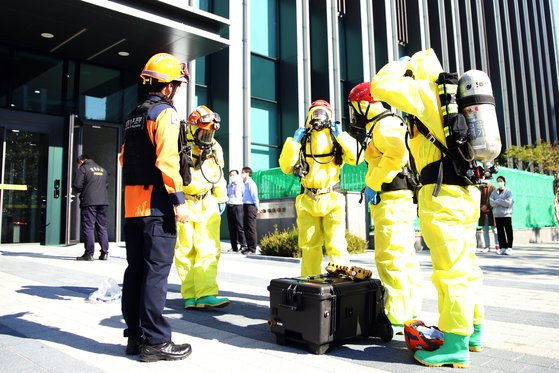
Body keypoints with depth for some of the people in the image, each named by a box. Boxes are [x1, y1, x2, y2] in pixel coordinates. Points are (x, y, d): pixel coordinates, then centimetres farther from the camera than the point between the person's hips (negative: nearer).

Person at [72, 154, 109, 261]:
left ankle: (89, 253, -3)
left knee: (88, 227, -2)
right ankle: (104, 253, 8)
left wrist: (81, 191, 12)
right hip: (103, 201, 6)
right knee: (102, 227, 9)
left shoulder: (83, 169, 0)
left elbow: (77, 185, -7)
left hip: (89, 201, -5)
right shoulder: (102, 170, 19)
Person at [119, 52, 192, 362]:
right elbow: (167, 160, -18)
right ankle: (155, 341, -1)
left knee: (135, 270, 10)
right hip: (157, 205, -8)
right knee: (156, 272, -6)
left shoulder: (134, 116, 19)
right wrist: (179, 200, -18)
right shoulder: (165, 113, -8)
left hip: (132, 204, 9)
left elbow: (125, 158, 20)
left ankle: (135, 336, 18)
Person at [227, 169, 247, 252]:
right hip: (229, 206, 6)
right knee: (231, 228, 4)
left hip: (238, 206, -6)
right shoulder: (229, 185, 20)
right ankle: (234, 247, 8)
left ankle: (243, 245, -5)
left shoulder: (241, 184, 2)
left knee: (239, 227, -9)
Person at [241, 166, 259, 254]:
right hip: (246, 206, 10)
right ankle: (249, 246, 21)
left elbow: (255, 196, -14)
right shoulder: (246, 183, 17)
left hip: (250, 207, -10)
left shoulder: (250, 183, -12)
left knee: (251, 228, -6)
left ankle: (252, 249, -2)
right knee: (246, 228, 13)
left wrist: (257, 208, -10)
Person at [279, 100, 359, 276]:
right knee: (309, 245, 9)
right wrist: (293, 141, -2)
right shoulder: (302, 139, 12)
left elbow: (356, 158, -7)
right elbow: (286, 167, 4)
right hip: (307, 200, 2)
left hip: (332, 199, -2)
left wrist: (341, 136, -8)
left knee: (336, 245, -6)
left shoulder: (337, 137, 9)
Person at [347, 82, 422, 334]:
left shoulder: (384, 124, -9)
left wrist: (373, 185, -20)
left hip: (391, 198, -11)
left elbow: (396, 153, -26)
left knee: (389, 258, -10)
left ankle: (398, 317, -6)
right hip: (398, 199, 11)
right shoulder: (382, 126, 24)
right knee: (404, 257, 13)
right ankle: (411, 311, 22)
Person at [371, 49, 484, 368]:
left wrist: (398, 66, 7)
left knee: (451, 268, -7)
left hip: (443, 190, -10)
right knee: (465, 264, 15)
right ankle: (474, 331, 26)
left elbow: (381, 86, -8)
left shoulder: (427, 91, -5)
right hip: (464, 188, 10)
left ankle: (455, 345, 0)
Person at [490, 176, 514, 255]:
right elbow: (492, 202, 1)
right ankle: (502, 248, 11)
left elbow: (508, 202, -12)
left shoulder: (508, 191, 0)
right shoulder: (494, 192, 11)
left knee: (508, 232, -1)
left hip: (507, 214, -4)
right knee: (500, 232, 5)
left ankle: (509, 248, 3)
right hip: (497, 214, 4)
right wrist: (502, 202, -13)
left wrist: (498, 201, -8)